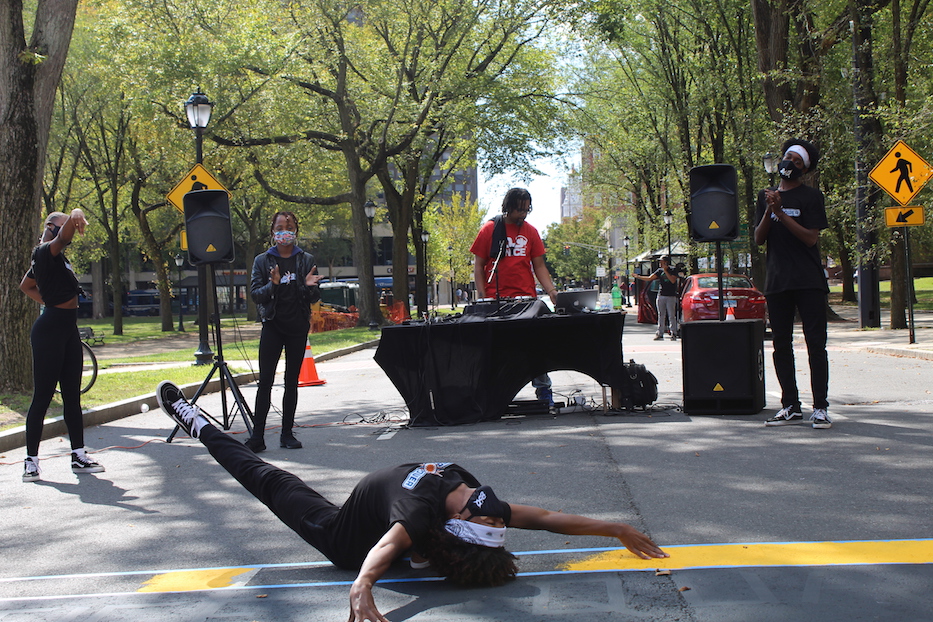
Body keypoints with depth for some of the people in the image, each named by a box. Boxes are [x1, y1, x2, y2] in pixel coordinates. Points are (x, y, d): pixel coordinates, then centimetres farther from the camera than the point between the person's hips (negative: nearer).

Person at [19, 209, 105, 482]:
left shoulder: (55, 257, 16)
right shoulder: (46, 252, -11)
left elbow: (26, 285, 31)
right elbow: (62, 238, -36)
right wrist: (74, 217, -54)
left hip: (68, 329, 10)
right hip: (49, 330, -10)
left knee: (72, 395, 10)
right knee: (42, 397, -5)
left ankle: (79, 456, 15)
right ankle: (31, 461, 1)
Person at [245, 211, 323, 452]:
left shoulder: (307, 260, 6)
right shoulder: (262, 261, 4)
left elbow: (315, 298, 6)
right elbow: (255, 294, -2)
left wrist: (309, 286, -16)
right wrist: (273, 284, -20)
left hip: (298, 326, 2)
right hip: (272, 326, -1)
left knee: (292, 381, 7)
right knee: (265, 381, -10)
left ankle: (287, 434, 13)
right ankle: (257, 436, -11)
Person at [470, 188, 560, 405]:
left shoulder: (530, 232, 11)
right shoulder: (489, 230, 3)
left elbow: (539, 265, 13)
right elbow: (478, 266, 4)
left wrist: (551, 290, -3)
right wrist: (482, 299, -5)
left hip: (526, 299, 2)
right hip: (496, 301, -2)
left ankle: (543, 389, 4)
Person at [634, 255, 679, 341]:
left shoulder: (673, 271, 1)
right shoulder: (659, 271, 11)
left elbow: (673, 280, -15)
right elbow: (649, 278, 10)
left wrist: (665, 271, -16)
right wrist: (638, 277, 1)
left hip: (671, 296, -4)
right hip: (661, 295, 4)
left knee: (671, 316, -4)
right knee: (661, 316, 5)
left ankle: (673, 334, 0)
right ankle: (660, 334, 8)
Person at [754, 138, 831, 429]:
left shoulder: (811, 197, 2)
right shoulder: (766, 196, 15)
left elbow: (811, 238, -8)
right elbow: (759, 239, 8)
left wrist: (781, 212, -14)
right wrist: (769, 211, -8)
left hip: (809, 281, -4)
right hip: (777, 282, 4)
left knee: (816, 344, -5)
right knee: (781, 346, 4)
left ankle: (820, 408, -3)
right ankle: (790, 407, 11)